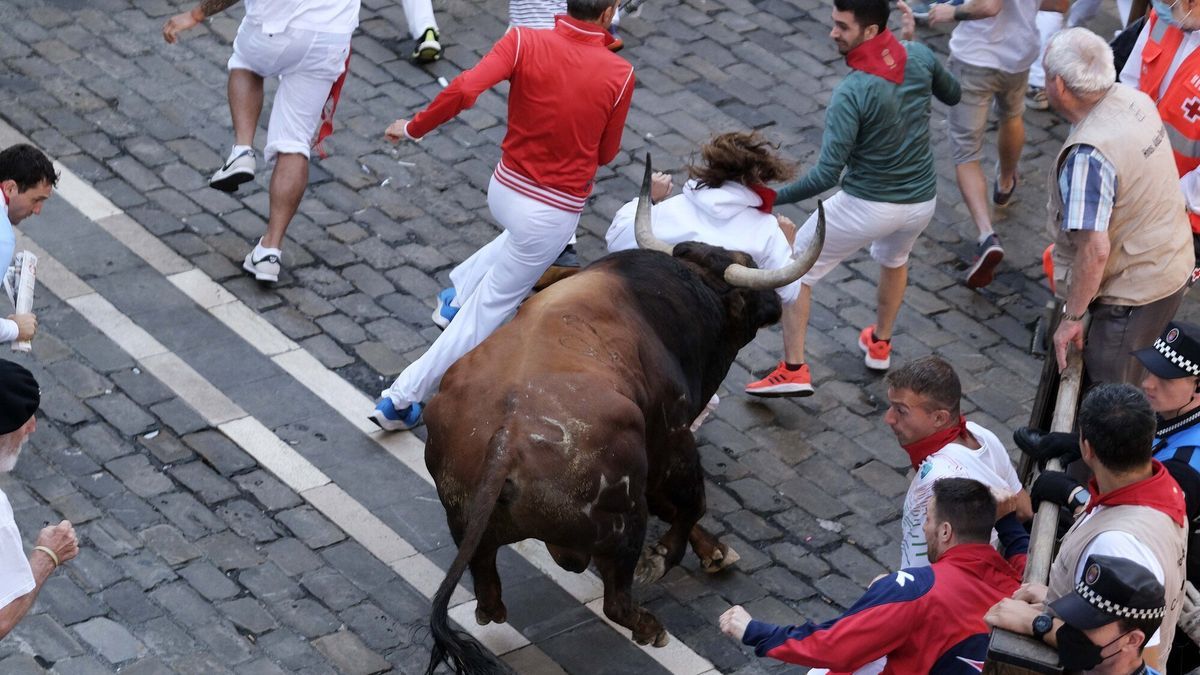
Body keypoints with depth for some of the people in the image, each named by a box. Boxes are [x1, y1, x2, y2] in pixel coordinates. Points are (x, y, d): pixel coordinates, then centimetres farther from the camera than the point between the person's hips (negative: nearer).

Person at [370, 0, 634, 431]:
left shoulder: (525, 42, -13)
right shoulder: (618, 75, -15)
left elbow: (463, 89, -25)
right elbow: (605, 154, -2)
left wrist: (414, 129, -9)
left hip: (503, 189, 4)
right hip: (554, 214, -4)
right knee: (488, 310, 8)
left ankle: (457, 292, 38)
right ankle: (403, 398, 9)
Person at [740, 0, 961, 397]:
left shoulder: (852, 92, -25)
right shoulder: (919, 56, -9)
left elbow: (827, 175, -28)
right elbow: (952, 95, 15)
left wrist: (773, 198, -23)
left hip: (867, 206, -6)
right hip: (921, 201, 6)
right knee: (893, 258, 39)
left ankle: (793, 370, 12)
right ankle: (879, 345, 53)